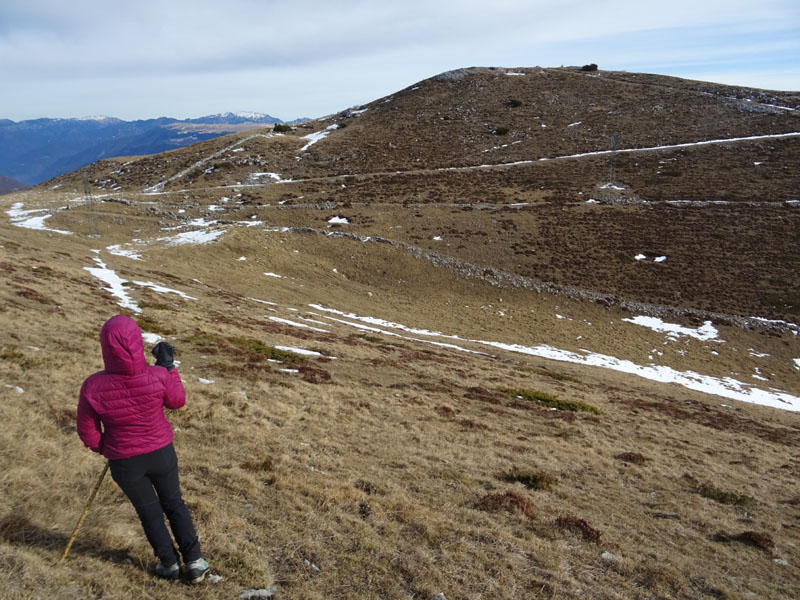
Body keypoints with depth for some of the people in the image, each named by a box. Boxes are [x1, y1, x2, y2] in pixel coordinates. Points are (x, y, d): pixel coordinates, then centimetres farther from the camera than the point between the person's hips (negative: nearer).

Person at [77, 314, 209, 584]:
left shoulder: (93, 387, -24)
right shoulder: (158, 376, -25)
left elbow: (88, 433, -10)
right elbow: (177, 401, -3)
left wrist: (106, 449, 10)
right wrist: (168, 365, 3)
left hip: (124, 462, 0)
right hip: (162, 453, 1)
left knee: (149, 511, 23)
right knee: (174, 503, 24)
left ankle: (169, 563, 38)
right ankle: (194, 561, 27)